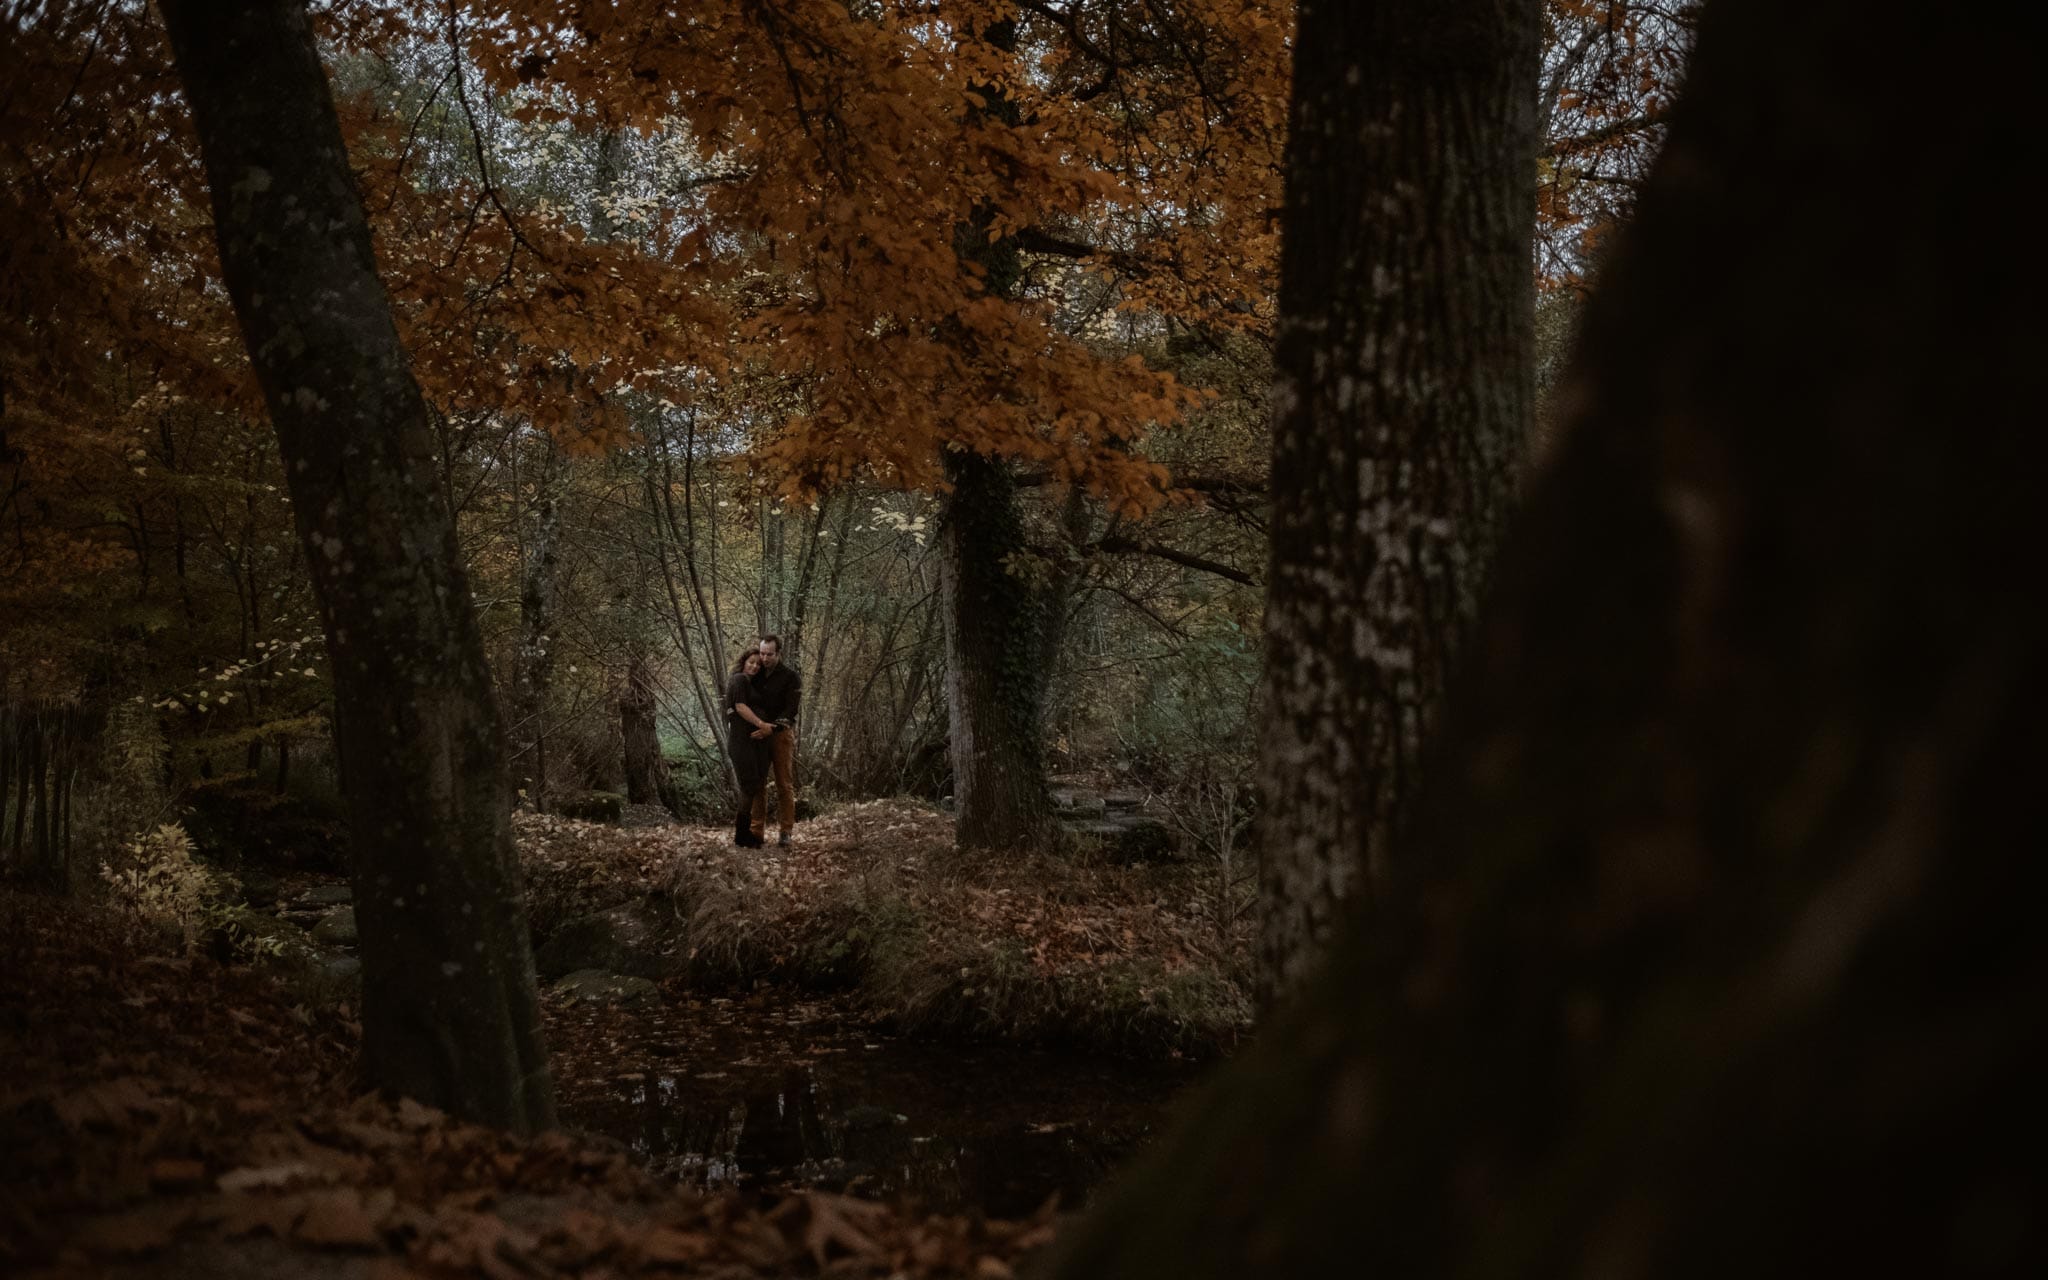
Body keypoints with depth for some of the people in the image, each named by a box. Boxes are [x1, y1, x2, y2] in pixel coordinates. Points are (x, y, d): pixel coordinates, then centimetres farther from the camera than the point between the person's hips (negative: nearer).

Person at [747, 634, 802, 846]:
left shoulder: (791, 677, -4)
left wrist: (770, 727, -23)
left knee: (784, 785, -4)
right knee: (757, 784, 2)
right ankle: (758, 831, 6)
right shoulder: (756, 675, 11)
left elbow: (791, 709, -13)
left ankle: (786, 832, -2)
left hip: (781, 734, -4)